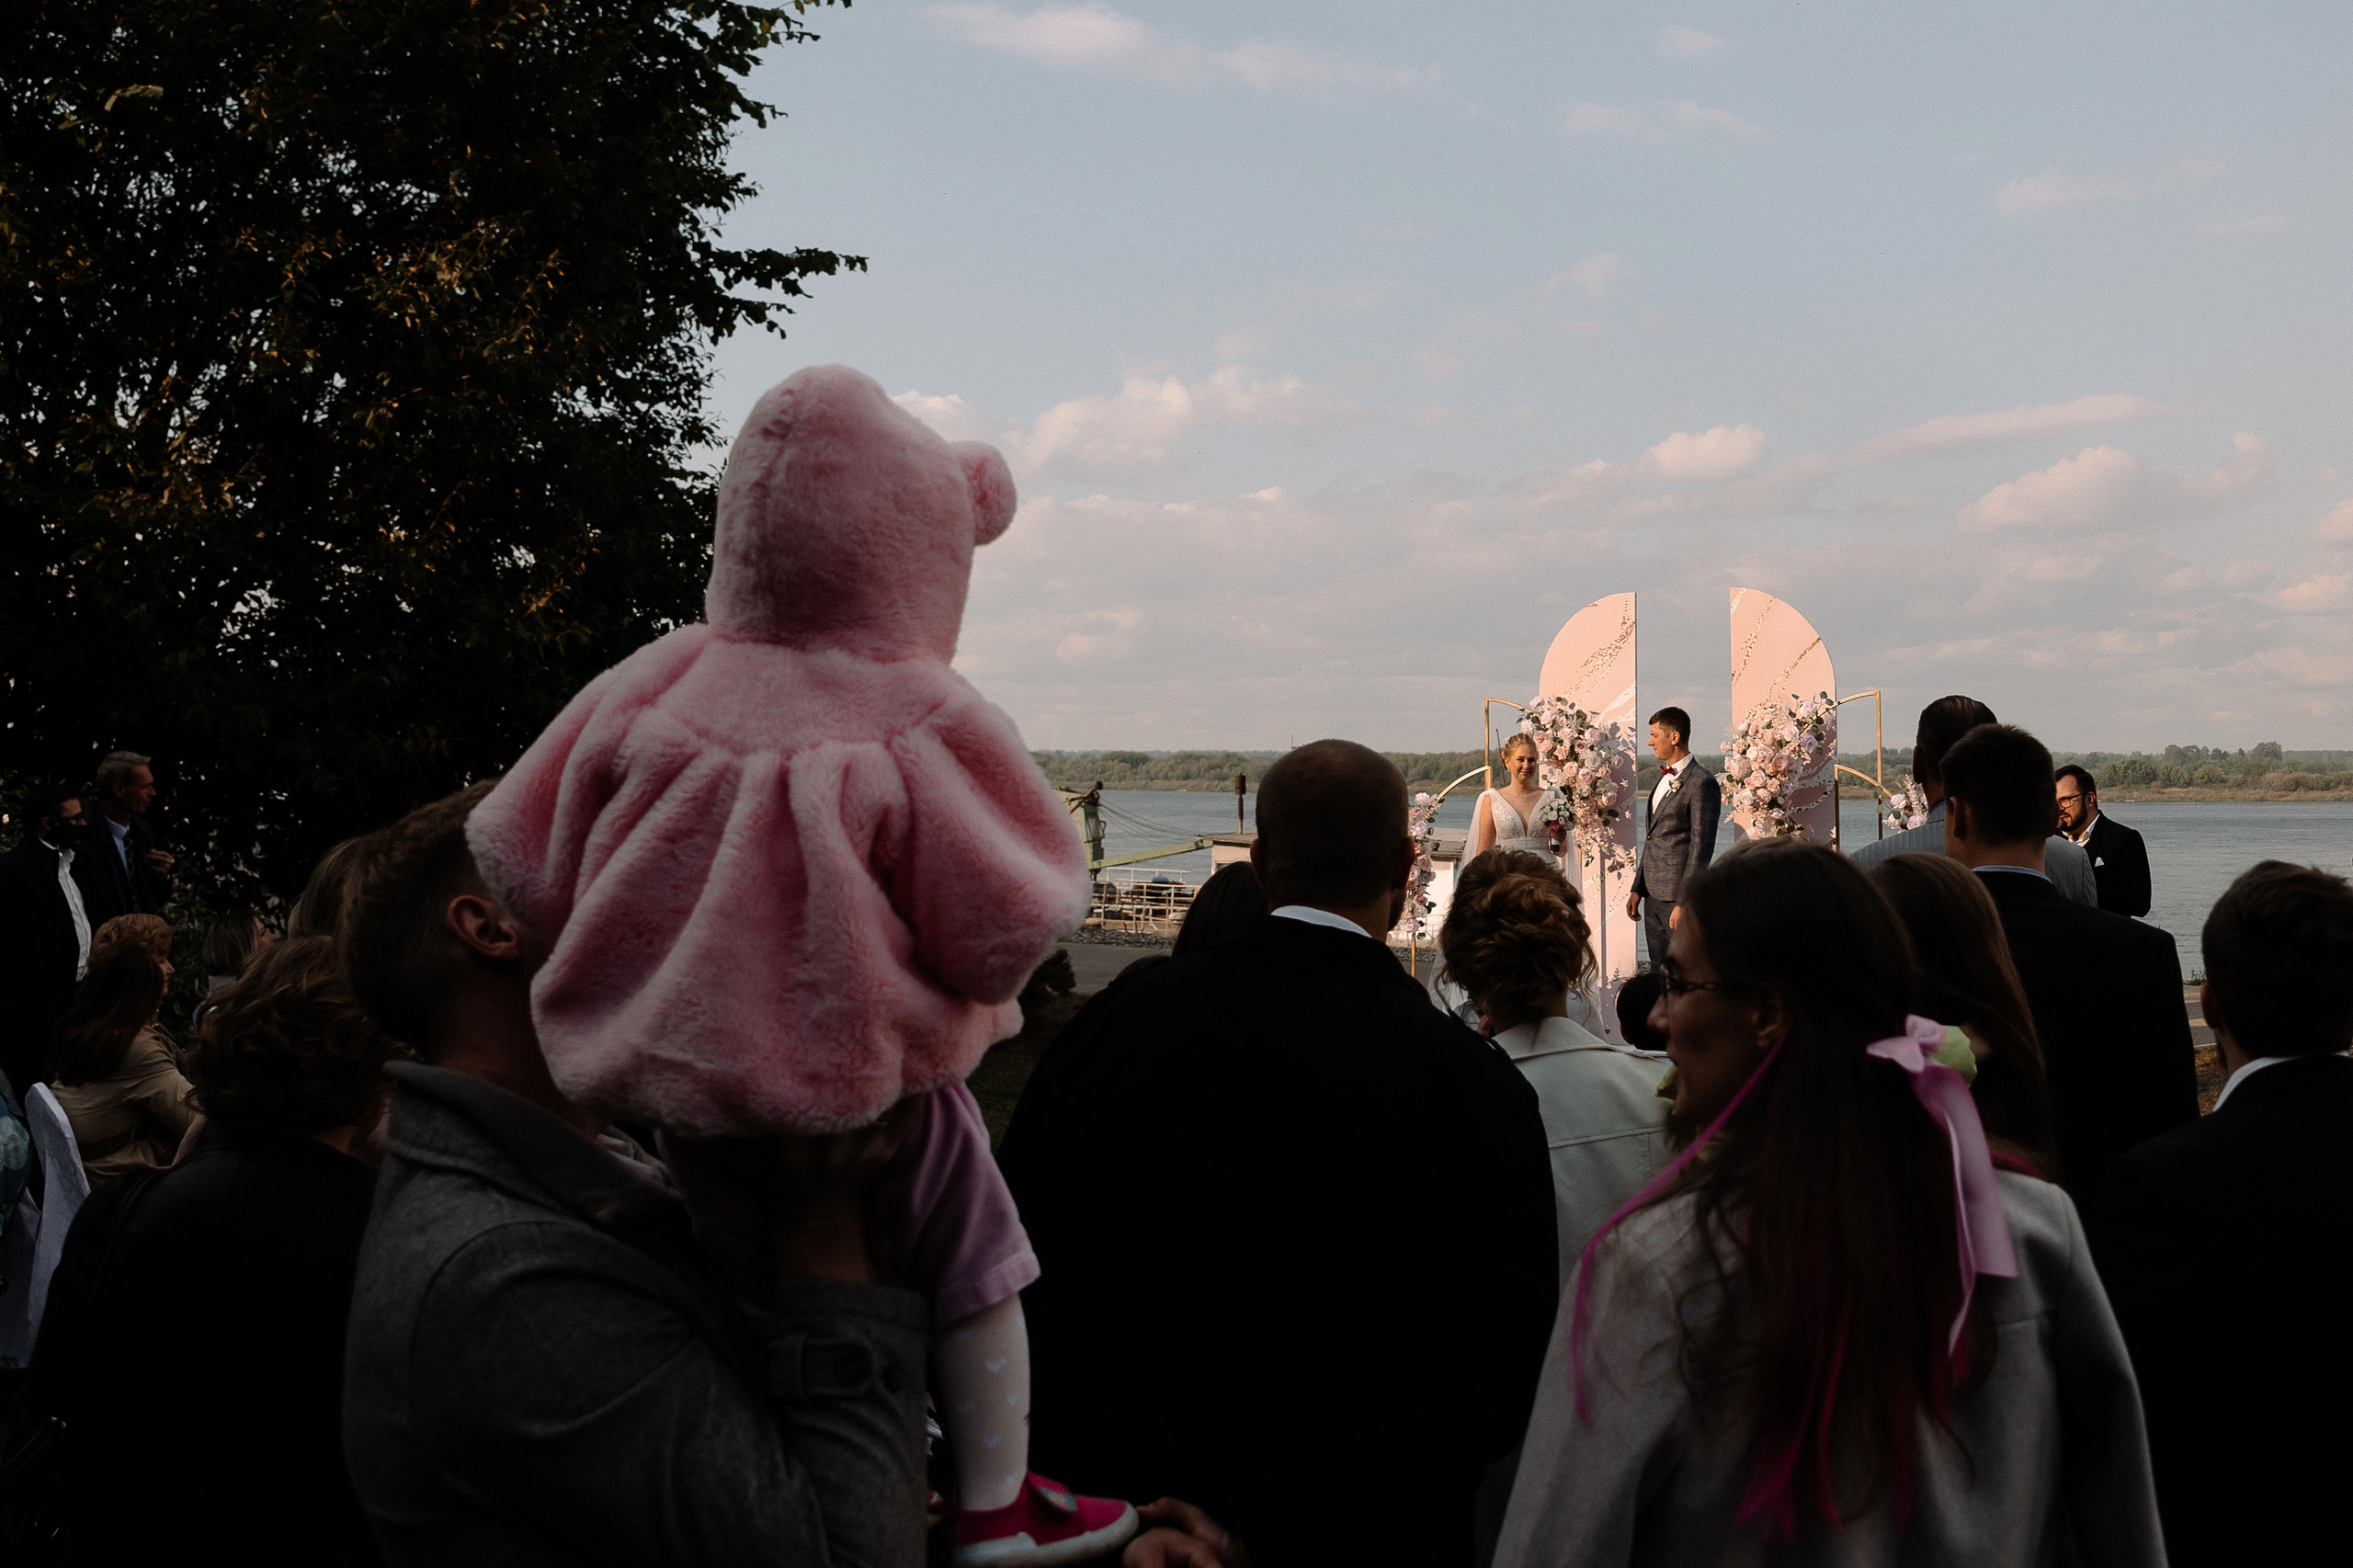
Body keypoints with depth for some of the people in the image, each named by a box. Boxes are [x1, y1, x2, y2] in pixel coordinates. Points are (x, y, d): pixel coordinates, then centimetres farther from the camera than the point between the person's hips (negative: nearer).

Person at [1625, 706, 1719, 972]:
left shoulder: (1702, 783, -13)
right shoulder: (1664, 776, 16)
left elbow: (1702, 847, -16)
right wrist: (1637, 889, 17)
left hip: (1679, 894, -9)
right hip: (1654, 895, 9)